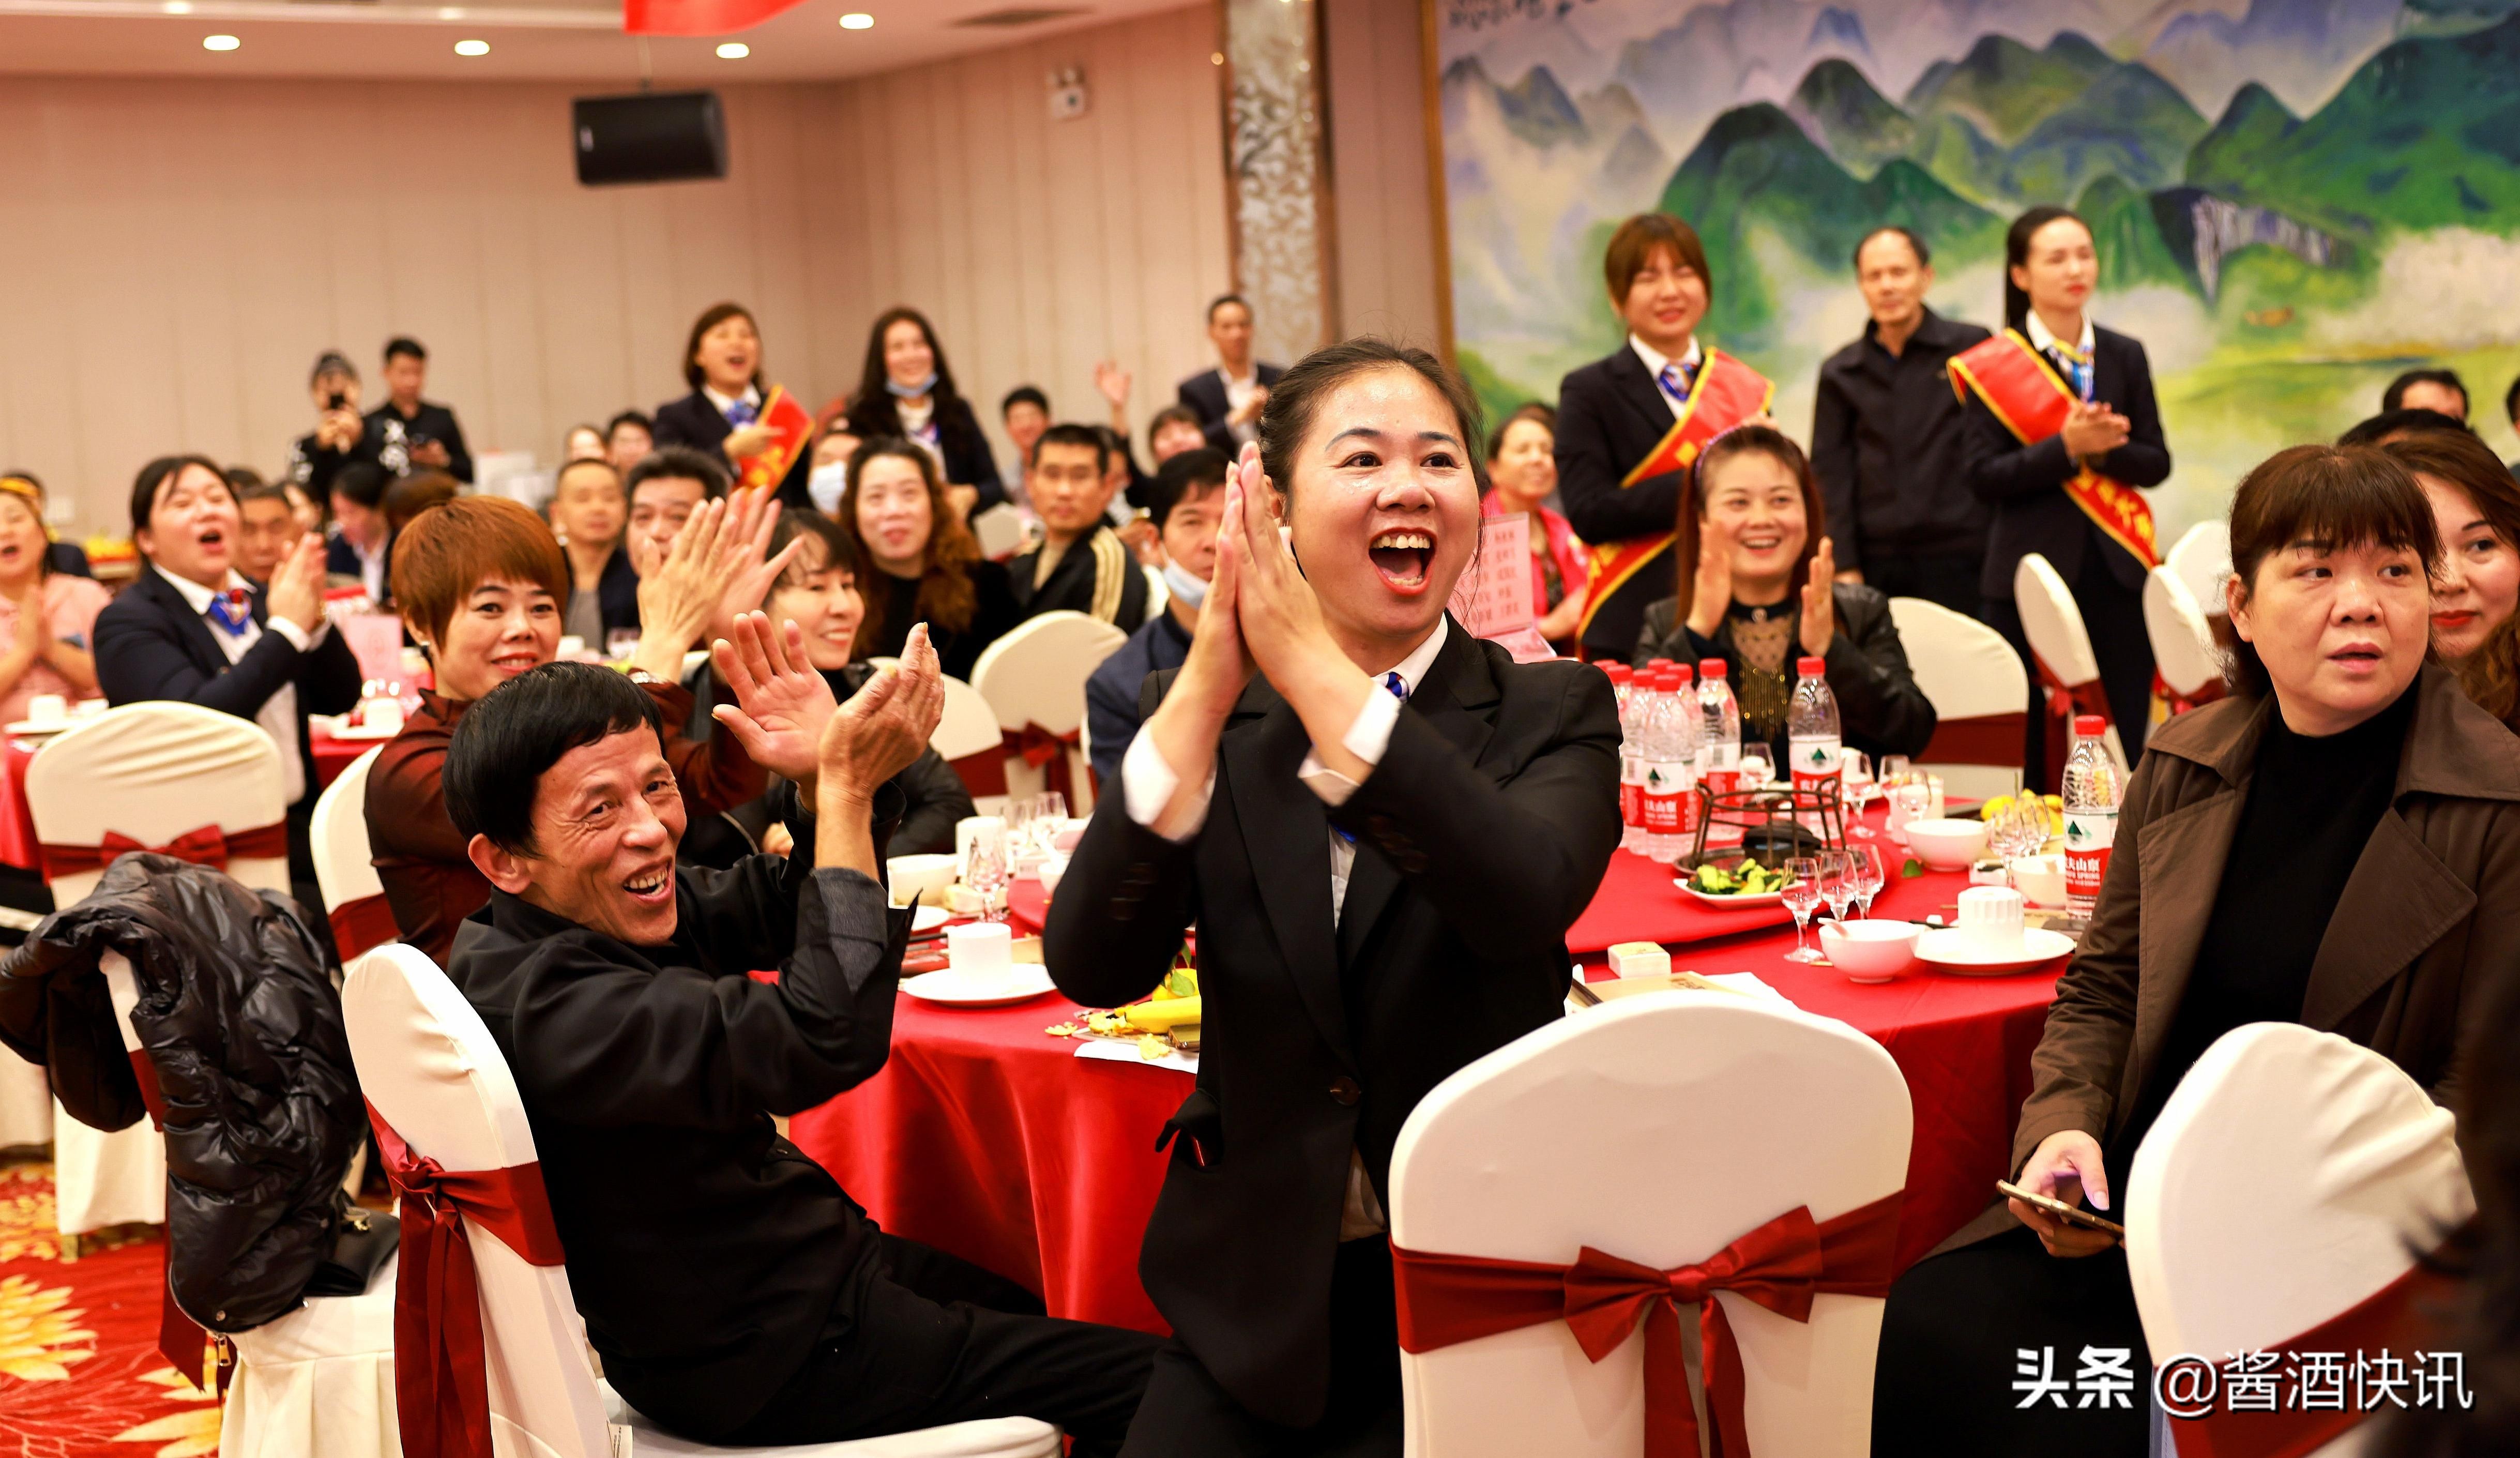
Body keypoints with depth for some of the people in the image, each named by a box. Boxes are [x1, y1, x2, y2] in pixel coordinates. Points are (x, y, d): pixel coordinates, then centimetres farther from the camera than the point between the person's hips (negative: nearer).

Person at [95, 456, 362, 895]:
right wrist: (287, 628, -16)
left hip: (300, 832, 6)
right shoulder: (127, 622, -4)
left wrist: (312, 616, -9)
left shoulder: (260, 598, 13)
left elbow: (340, 699, 8)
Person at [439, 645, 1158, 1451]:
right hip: (775, 1361, -10)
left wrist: (827, 783, -16)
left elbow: (787, 909, 7)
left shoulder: (617, 909, -3)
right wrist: (846, 787, -31)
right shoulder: (542, 1004, -32)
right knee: (1156, 1382, -3)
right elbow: (826, 1036, -40)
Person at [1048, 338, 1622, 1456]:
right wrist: (1207, 688, -25)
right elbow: (1093, 969, -14)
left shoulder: (1552, 714, -1)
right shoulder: (1198, 717, 2)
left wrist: (1315, 667, -28)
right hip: (1258, 1292, 2)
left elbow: (1529, 905, -23)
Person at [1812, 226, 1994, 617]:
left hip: (1958, 560, -2)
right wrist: (1844, 566, 0)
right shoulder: (1840, 373, 11)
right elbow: (1831, 476, 8)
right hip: (1877, 565, 2)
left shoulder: (1972, 348, 5)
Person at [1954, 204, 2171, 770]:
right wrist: (2066, 447, -18)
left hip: (2117, 575, 3)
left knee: (2125, 745, -1)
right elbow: (1985, 477, -7)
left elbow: (2156, 464, 8)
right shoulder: (1991, 366, 0)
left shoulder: (2125, 356, 12)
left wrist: (2105, 447, -12)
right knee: (2036, 754, -4)